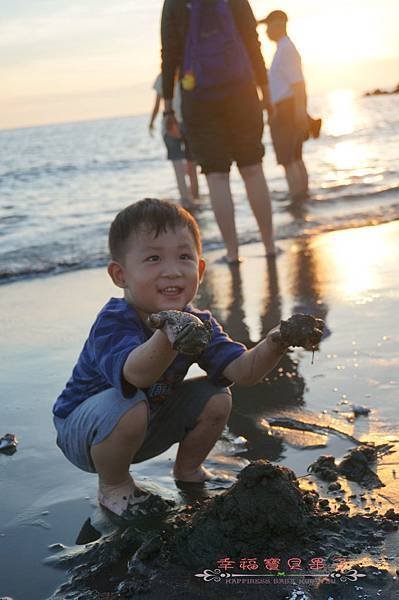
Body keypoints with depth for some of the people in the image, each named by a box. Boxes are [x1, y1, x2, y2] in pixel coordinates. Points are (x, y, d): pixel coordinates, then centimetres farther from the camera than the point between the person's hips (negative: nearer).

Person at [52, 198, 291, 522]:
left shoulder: (197, 323, -14)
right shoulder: (113, 321, -34)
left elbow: (243, 371, -22)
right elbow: (135, 374, -54)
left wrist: (274, 343, -43)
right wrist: (168, 337, -75)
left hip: (149, 427, 6)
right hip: (82, 429, -6)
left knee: (217, 398, -10)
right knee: (130, 407, -37)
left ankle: (187, 469, 17)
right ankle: (112, 486, -7)